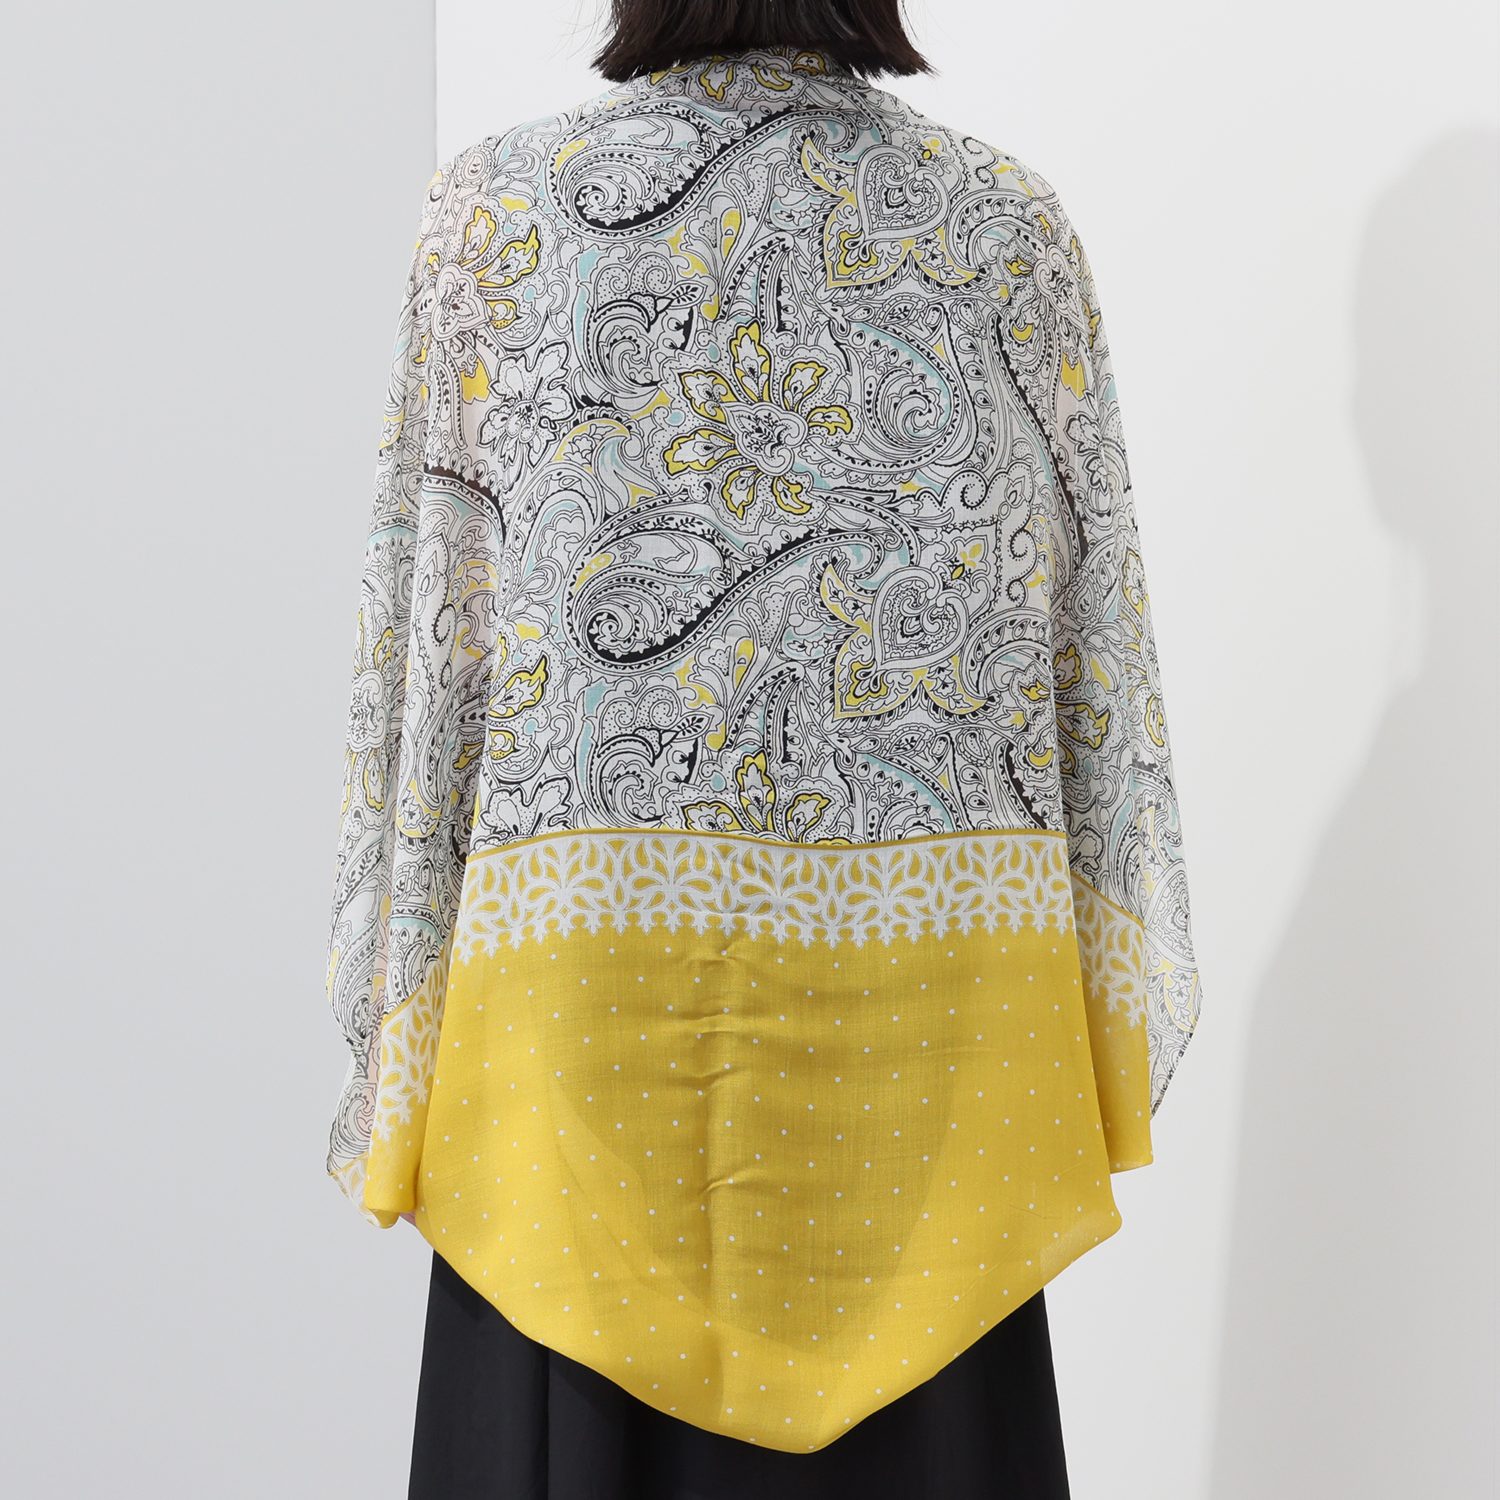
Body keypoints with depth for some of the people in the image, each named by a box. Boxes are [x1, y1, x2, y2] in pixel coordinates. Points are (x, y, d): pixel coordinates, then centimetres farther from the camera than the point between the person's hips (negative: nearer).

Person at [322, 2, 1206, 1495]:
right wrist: (1100, 1024, 13)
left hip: (591, 948, -1)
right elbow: (1091, 631, 6)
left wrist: (398, 1045, 7)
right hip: (931, 988, 1)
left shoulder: (495, 209, 3)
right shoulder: (1012, 224, 6)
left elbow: (426, 627, 1)